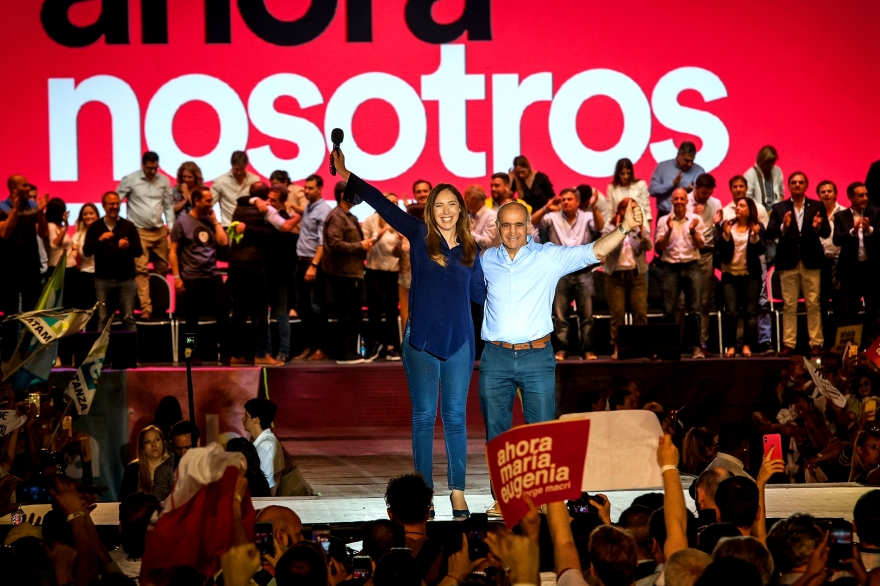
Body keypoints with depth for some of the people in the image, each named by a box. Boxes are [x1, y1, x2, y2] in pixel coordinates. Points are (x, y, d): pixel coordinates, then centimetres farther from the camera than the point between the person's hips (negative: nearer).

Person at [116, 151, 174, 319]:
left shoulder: (164, 181, 5)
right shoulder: (130, 180, -5)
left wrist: (171, 225, 5)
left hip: (160, 231, 4)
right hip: (139, 231, -4)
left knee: (162, 268, 8)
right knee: (141, 270, -11)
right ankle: (146, 308, -14)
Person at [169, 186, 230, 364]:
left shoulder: (210, 221, 12)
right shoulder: (182, 222, -1)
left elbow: (223, 242, 1)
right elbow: (173, 252, -3)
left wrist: (215, 220, 2)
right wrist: (176, 276, -9)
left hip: (213, 276, 4)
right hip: (191, 279, -4)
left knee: (223, 314, -1)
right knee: (192, 319, 4)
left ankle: (226, 354, 7)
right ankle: (194, 355, 12)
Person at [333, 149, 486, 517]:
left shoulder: (469, 249, 7)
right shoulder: (419, 235, 1)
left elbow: (479, 293, 18)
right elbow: (383, 204, -3)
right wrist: (347, 177, -6)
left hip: (459, 342, 2)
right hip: (422, 339, -2)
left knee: (455, 417, 5)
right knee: (424, 416, 3)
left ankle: (457, 491, 10)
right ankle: (424, 491, 9)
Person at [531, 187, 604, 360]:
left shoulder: (587, 218, 4)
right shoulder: (553, 218, 5)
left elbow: (600, 226, -15)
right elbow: (532, 222, -7)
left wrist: (594, 207, -32)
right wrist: (546, 208, -25)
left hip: (583, 273, -1)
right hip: (560, 273, 1)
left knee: (586, 315, 2)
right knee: (560, 316, 2)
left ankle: (587, 350, 7)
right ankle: (561, 350, 6)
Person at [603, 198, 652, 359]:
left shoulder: (642, 225, 7)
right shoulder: (609, 226, 3)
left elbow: (648, 246, -7)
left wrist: (641, 228, -21)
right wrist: (618, 228, -17)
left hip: (637, 273, 1)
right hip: (615, 273, -1)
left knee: (640, 311, -3)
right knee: (617, 312, -4)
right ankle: (617, 347, 1)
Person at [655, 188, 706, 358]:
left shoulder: (696, 220, 7)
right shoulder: (663, 220, 7)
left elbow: (700, 245, 1)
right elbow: (658, 247, 1)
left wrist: (692, 231, -15)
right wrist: (669, 231, -12)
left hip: (691, 266, 0)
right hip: (671, 267, 0)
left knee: (694, 309, -4)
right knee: (668, 310, -3)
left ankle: (696, 346, -1)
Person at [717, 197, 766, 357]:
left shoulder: (757, 227, 0)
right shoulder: (727, 225, 4)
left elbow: (761, 250, -8)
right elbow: (719, 248, -3)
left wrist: (755, 236, -24)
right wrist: (726, 235, -19)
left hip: (751, 276, -1)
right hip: (730, 275, 1)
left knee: (750, 312, 0)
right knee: (731, 312, -5)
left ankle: (747, 346, 2)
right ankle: (730, 346, 0)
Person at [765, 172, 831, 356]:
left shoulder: (817, 207, 9)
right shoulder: (779, 208, 8)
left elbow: (826, 232, 2)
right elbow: (770, 233, -2)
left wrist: (818, 227, -20)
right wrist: (783, 227, -22)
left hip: (811, 262, 0)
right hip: (788, 262, 0)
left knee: (813, 305, 0)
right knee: (789, 306, 0)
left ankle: (816, 343, 2)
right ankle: (789, 344, 2)